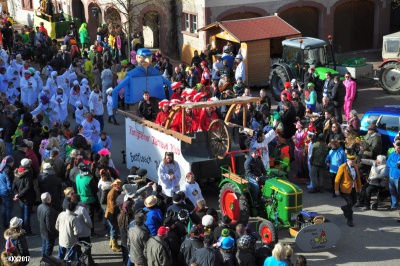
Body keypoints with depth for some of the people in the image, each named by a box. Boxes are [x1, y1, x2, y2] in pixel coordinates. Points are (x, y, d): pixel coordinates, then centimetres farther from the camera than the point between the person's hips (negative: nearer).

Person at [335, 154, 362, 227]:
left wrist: (359, 187, 15)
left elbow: (358, 177, 13)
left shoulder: (355, 166, 2)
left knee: (354, 202, 14)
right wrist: (336, 189, -12)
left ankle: (345, 208, 46)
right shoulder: (342, 167, -16)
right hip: (346, 188, -6)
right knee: (350, 203, -7)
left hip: (354, 188, 6)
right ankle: (350, 220, 10)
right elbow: (337, 179, -12)